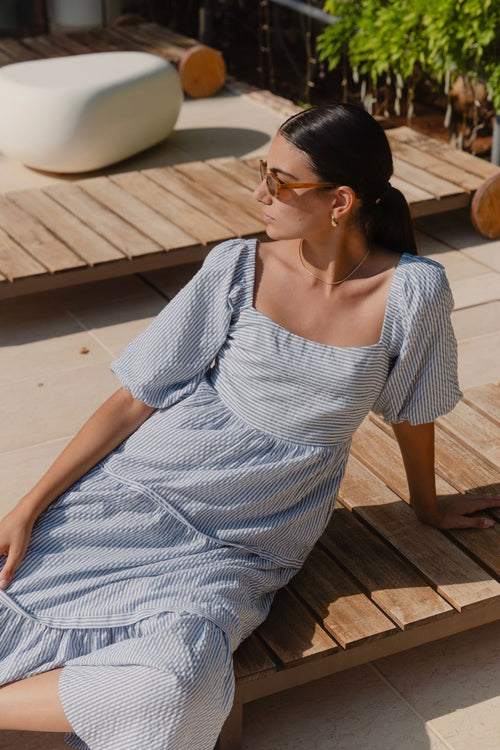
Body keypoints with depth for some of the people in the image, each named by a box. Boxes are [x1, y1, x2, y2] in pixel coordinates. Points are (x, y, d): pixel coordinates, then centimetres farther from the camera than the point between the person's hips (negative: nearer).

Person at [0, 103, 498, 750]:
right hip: (136, 490, 1)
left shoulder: (414, 291, -8)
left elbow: (410, 410, 11)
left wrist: (426, 506, 26)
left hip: (236, 551, -1)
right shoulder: (236, 269, -3)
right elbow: (132, 400, 0)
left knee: (175, 687, -30)